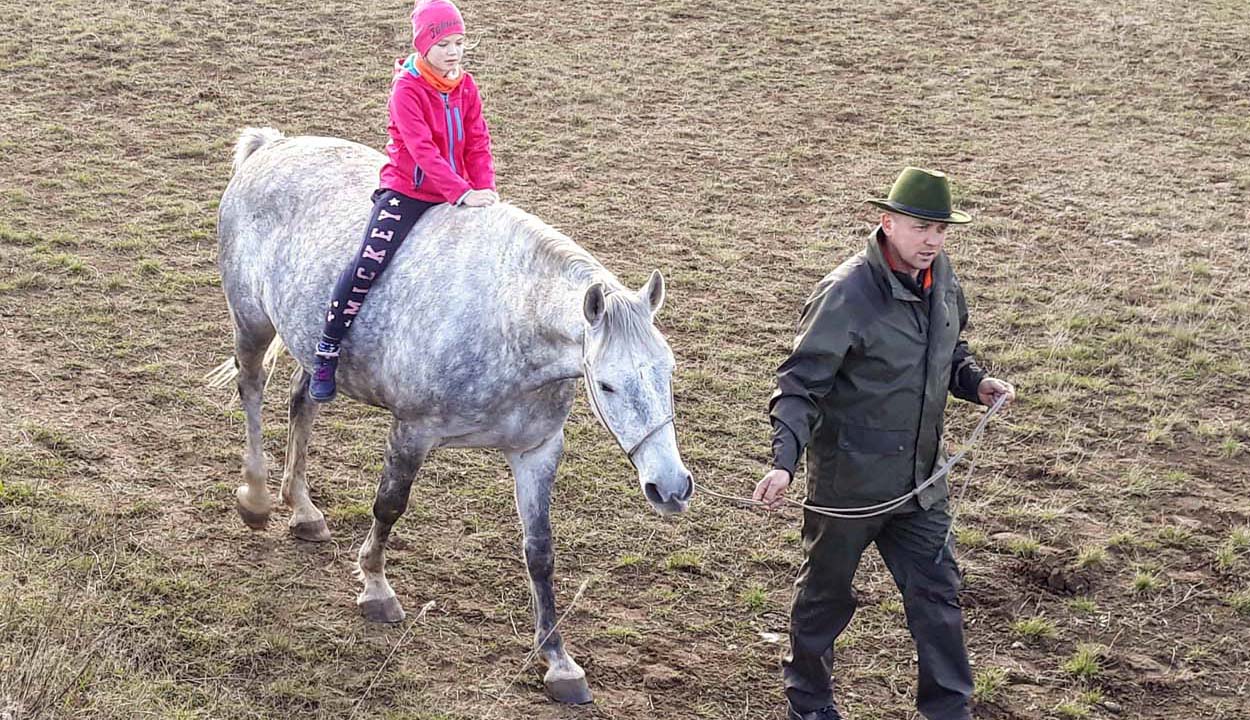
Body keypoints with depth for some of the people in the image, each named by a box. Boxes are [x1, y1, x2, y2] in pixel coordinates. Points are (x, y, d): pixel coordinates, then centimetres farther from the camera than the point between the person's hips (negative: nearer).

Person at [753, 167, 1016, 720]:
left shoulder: (941, 277, -1)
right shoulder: (846, 294, -24)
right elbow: (800, 384, -23)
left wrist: (975, 383, -2)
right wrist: (784, 461, -35)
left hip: (919, 480, 6)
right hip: (847, 481, -6)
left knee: (937, 594, 9)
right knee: (825, 595, 15)